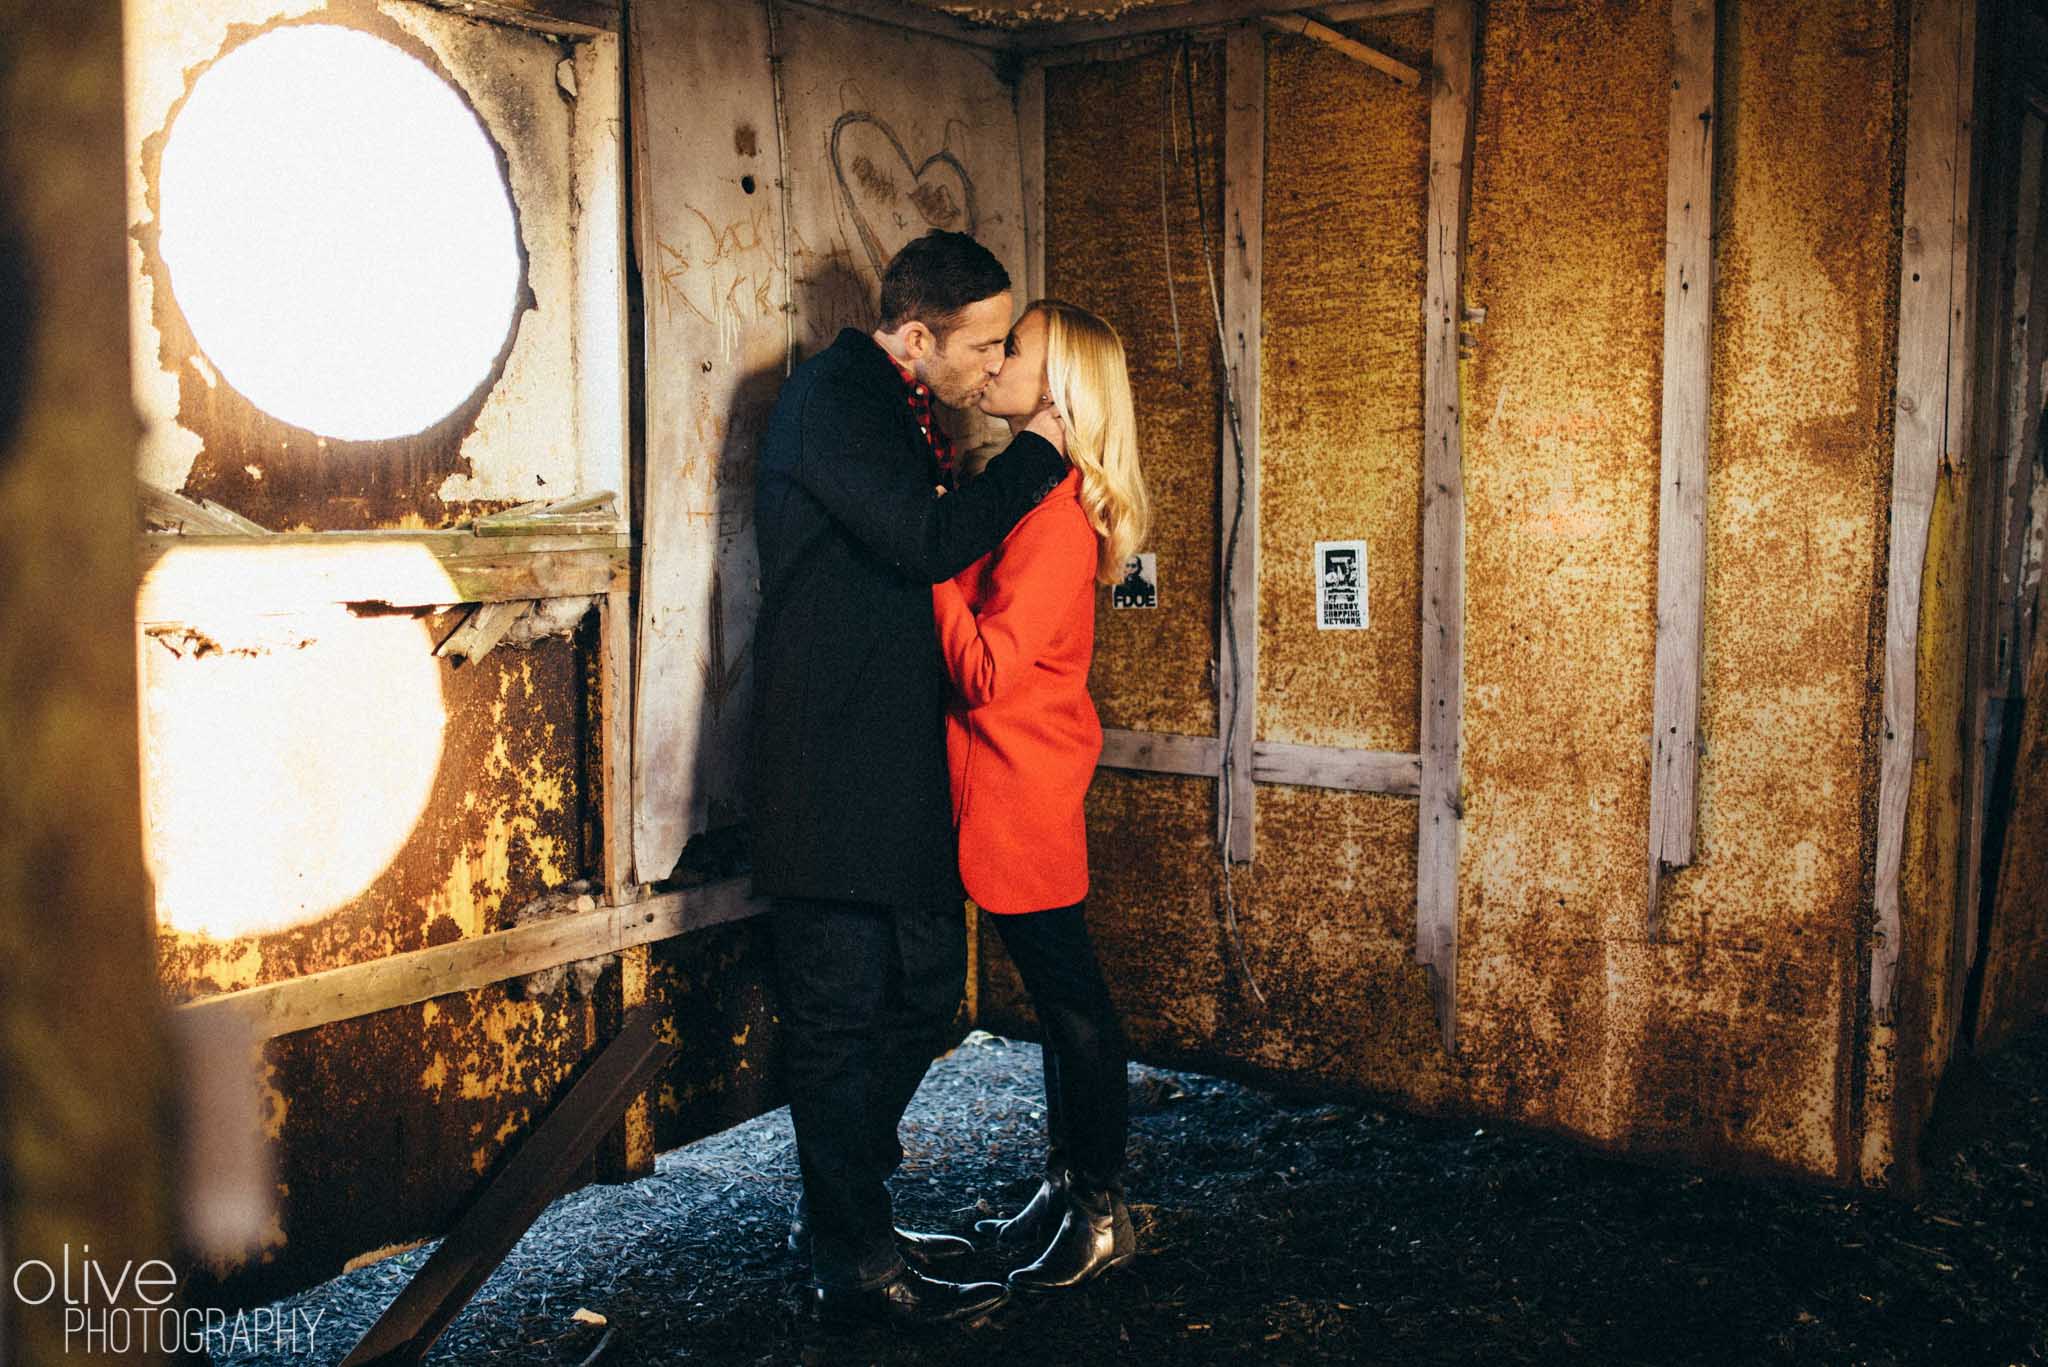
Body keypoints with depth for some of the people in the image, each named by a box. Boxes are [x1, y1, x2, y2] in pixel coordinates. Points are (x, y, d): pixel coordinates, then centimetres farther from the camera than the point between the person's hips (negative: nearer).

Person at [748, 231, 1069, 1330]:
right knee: (840, 1015, -1)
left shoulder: (892, 407, 18)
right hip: (835, 772, -10)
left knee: (922, 990, 16)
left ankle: (841, 1211, 30)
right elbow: (931, 542, -23)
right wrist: (1034, 456, -12)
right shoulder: (830, 399, -13)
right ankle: (855, 1266, 11)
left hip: (898, 765, 10)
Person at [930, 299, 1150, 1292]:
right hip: (1001, 786, 10)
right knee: (1059, 995, 17)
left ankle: (1101, 1213, 16)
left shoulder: (1053, 519, -20)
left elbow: (985, 670, -24)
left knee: (1069, 997, 2)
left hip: (1023, 789, -10)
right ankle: (1065, 1187, 31)